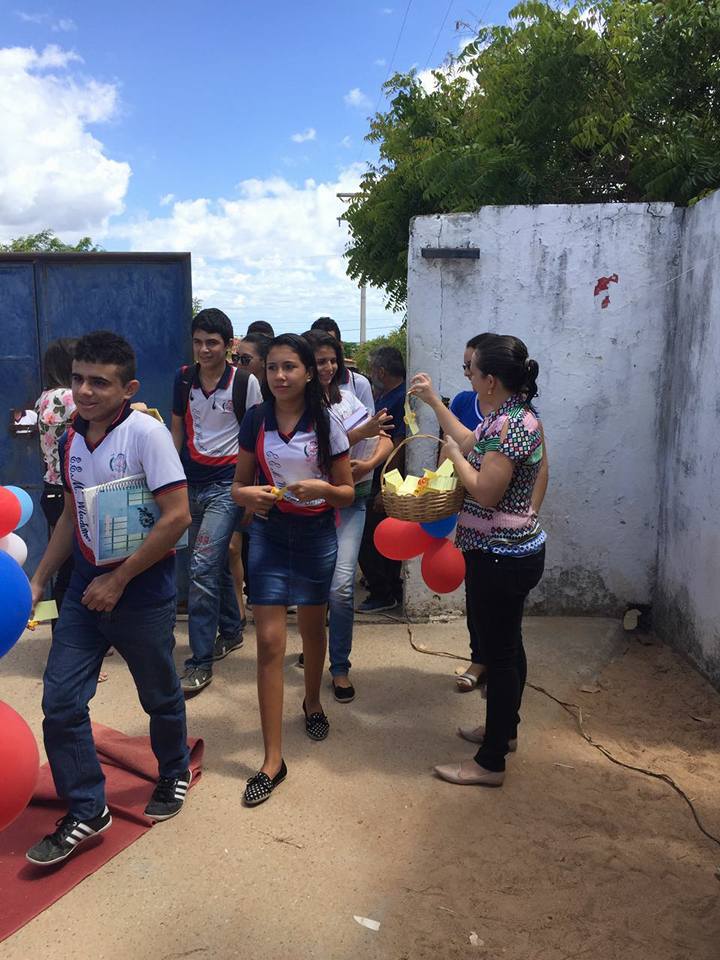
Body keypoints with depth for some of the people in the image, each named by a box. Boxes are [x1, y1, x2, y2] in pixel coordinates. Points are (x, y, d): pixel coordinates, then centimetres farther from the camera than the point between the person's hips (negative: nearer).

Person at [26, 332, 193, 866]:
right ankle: (87, 812, 22)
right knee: (60, 702, 4)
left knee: (160, 696, 14)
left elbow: (177, 517, -22)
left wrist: (118, 581, -17)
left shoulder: (146, 432, -18)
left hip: (142, 592, -6)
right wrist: (38, 580, 13)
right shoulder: (71, 439, 4)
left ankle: (175, 773, 42)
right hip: (86, 588, 6)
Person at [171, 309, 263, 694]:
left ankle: (200, 662, -3)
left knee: (202, 568, -12)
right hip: (191, 482, 5)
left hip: (226, 484, -5)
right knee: (214, 563, 15)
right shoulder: (183, 379, 7)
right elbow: (178, 429, 16)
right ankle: (231, 631, 35)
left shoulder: (245, 382, -6)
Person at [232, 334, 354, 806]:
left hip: (316, 535, 0)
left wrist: (320, 488, -24)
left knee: (313, 629, 17)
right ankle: (273, 760, 3)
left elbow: (347, 493, -3)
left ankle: (312, 702, 48)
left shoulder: (327, 423, -7)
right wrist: (247, 495, -18)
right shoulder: (256, 420, -2)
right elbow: (239, 484, 5)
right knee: (270, 642, -5)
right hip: (269, 533, 1)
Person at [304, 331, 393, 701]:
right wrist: (362, 432, -25)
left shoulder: (346, 398, 7)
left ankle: (340, 667, 6)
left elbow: (386, 442, 5)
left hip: (350, 500, 2)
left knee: (341, 586, -10)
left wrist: (369, 464, -15)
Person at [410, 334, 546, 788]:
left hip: (500, 557, -10)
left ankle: (491, 763, 13)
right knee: (508, 644, 21)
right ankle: (504, 729, 40)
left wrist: (454, 455, -11)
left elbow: (485, 492, -26)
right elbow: (472, 444, 20)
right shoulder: (511, 415, 8)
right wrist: (434, 400, 23)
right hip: (516, 548, 11)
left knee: (500, 651, 0)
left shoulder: (510, 424, -23)